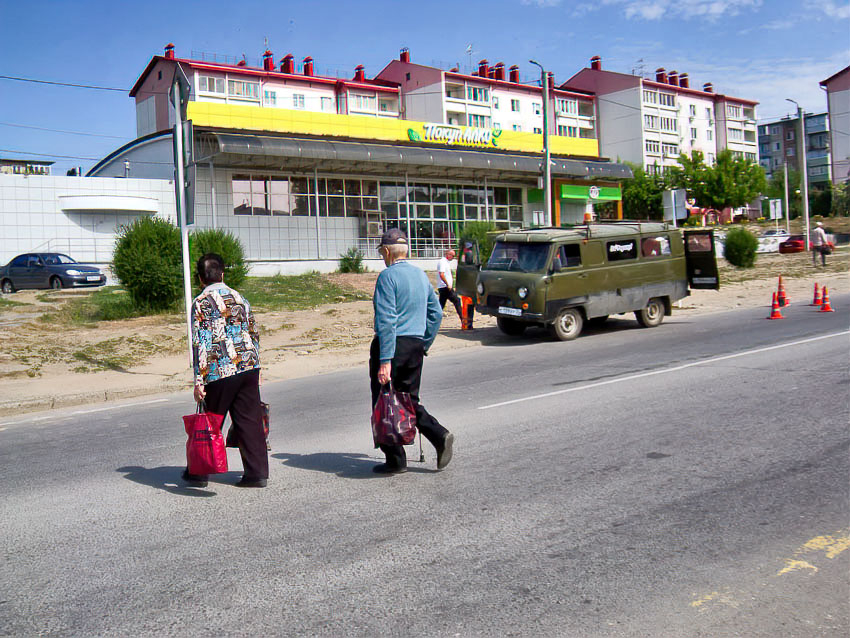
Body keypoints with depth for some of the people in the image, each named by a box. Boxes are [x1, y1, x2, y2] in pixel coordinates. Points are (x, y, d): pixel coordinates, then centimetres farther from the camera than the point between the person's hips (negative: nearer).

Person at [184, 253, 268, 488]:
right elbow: (254, 334, 16)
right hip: (249, 367, 4)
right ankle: (258, 473, 8)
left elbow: (200, 343, -12)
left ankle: (199, 472, 24)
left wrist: (199, 380, -12)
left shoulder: (201, 303, -5)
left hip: (220, 372, -4)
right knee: (250, 420, 8)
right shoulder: (239, 298, 12)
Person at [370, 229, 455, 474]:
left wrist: (385, 361, -20)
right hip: (415, 346, 7)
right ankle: (439, 435, 0)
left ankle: (395, 461, 8)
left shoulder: (388, 276, -11)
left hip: (392, 344, -7)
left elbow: (386, 321, -18)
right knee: (409, 399, 18)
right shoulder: (421, 275, 12)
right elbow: (436, 313, 16)